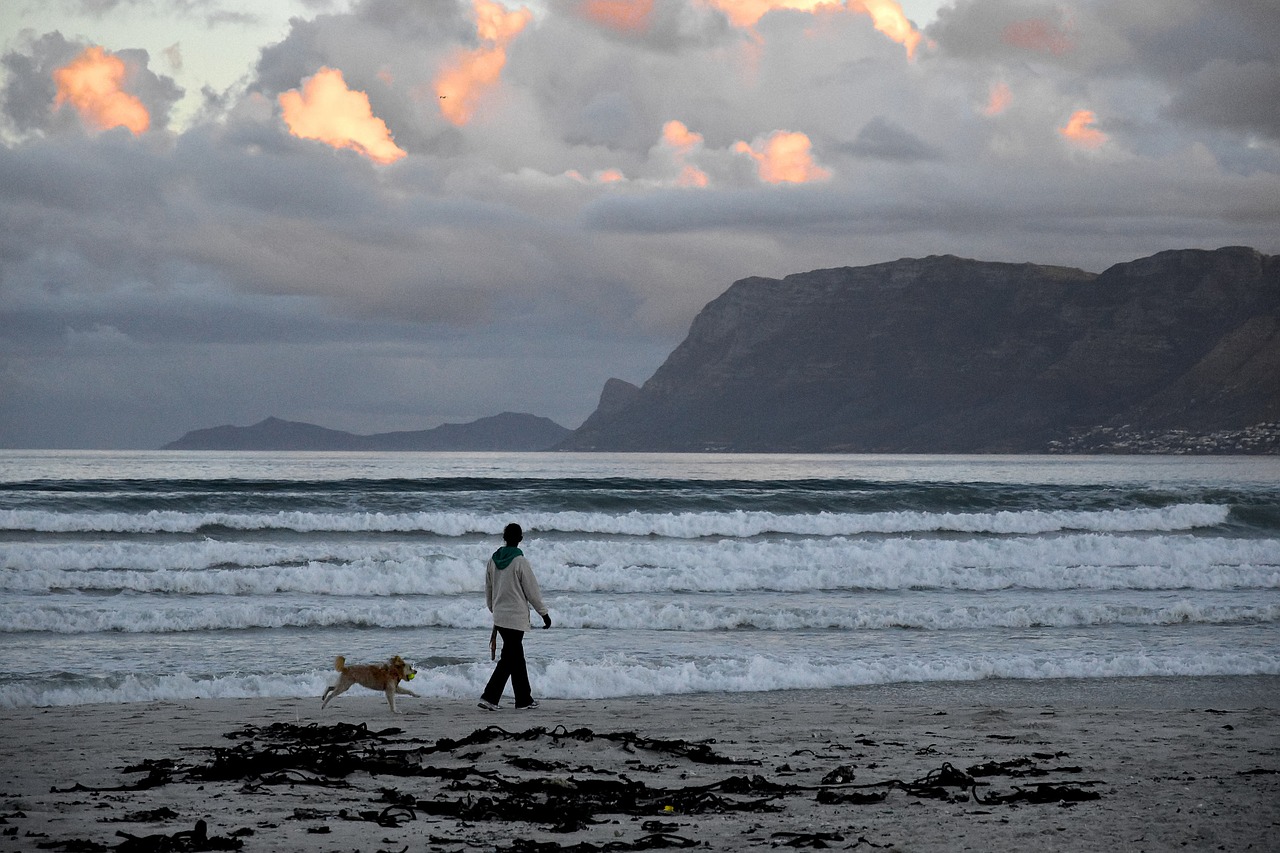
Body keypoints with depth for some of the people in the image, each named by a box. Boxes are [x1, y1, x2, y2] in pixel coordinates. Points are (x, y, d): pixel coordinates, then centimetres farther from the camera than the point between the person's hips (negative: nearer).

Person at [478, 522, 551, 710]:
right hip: (516, 617, -7)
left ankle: (524, 699, 21)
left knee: (516, 657, 15)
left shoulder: (493, 561, 5)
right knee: (509, 658, -5)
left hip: (499, 616, 7)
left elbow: (488, 590, 15)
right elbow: (532, 591, -9)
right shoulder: (520, 562, -14)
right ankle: (489, 697, -15)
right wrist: (544, 613, 1)